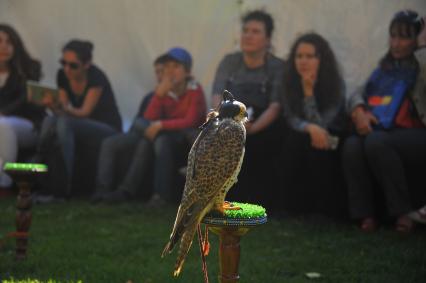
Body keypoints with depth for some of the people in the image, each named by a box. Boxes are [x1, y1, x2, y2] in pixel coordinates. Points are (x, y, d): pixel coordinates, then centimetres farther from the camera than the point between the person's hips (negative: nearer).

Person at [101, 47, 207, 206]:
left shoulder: (194, 90, -11)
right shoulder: (164, 90, 3)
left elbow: (190, 121, -22)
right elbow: (149, 119, -8)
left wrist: (160, 125, -30)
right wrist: (159, 94, -21)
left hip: (192, 138, -5)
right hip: (168, 135, 5)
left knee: (162, 140, -32)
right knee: (146, 141, -24)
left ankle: (162, 193, -32)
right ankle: (127, 190, -26)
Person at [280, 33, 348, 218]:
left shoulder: (335, 83, -17)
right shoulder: (290, 82, -7)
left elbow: (322, 124, -24)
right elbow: (291, 119, -9)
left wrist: (309, 91, -33)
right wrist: (310, 128, -31)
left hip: (331, 140, -3)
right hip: (303, 137, 3)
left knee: (317, 149, -33)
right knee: (293, 142, -29)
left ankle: (326, 206, -19)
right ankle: (296, 203, -17)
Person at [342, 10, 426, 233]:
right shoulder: (385, 68, 23)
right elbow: (358, 94, 18)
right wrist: (359, 111, -4)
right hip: (381, 130, 5)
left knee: (377, 141, -35)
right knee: (352, 145, -28)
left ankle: (402, 211, -25)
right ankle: (365, 214, -27)